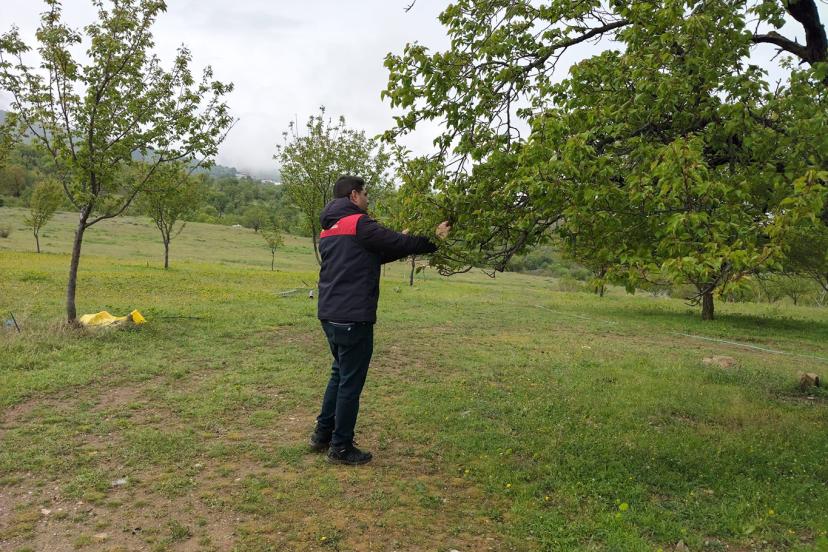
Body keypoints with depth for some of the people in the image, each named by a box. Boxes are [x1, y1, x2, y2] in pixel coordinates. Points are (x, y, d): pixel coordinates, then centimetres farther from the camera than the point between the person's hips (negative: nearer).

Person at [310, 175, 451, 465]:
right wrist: (434, 239, 4)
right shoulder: (358, 223, -12)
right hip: (353, 317, -9)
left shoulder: (328, 229, 16)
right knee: (351, 382, 2)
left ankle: (322, 435, 29)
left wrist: (400, 241, 18)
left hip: (330, 315, 9)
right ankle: (341, 447, 12)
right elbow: (399, 244, -10)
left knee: (339, 374, 22)